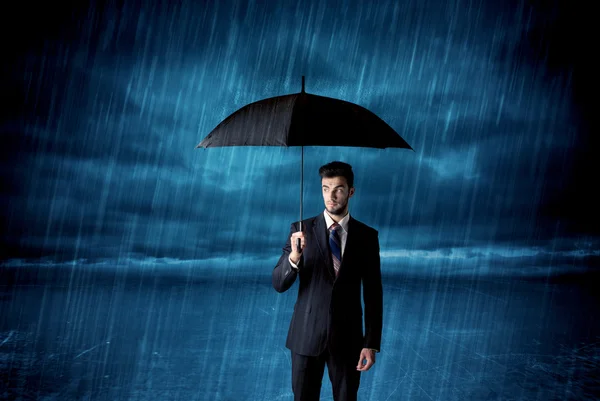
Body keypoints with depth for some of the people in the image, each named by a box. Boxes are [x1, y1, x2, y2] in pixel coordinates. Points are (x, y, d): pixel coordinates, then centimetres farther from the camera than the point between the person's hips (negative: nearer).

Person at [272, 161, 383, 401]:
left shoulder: (367, 236, -2)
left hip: (347, 336, 0)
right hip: (306, 334, 0)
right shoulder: (302, 230, -4)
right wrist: (294, 257, -27)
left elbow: (373, 293, 0)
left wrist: (372, 343, -4)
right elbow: (278, 284, -8)